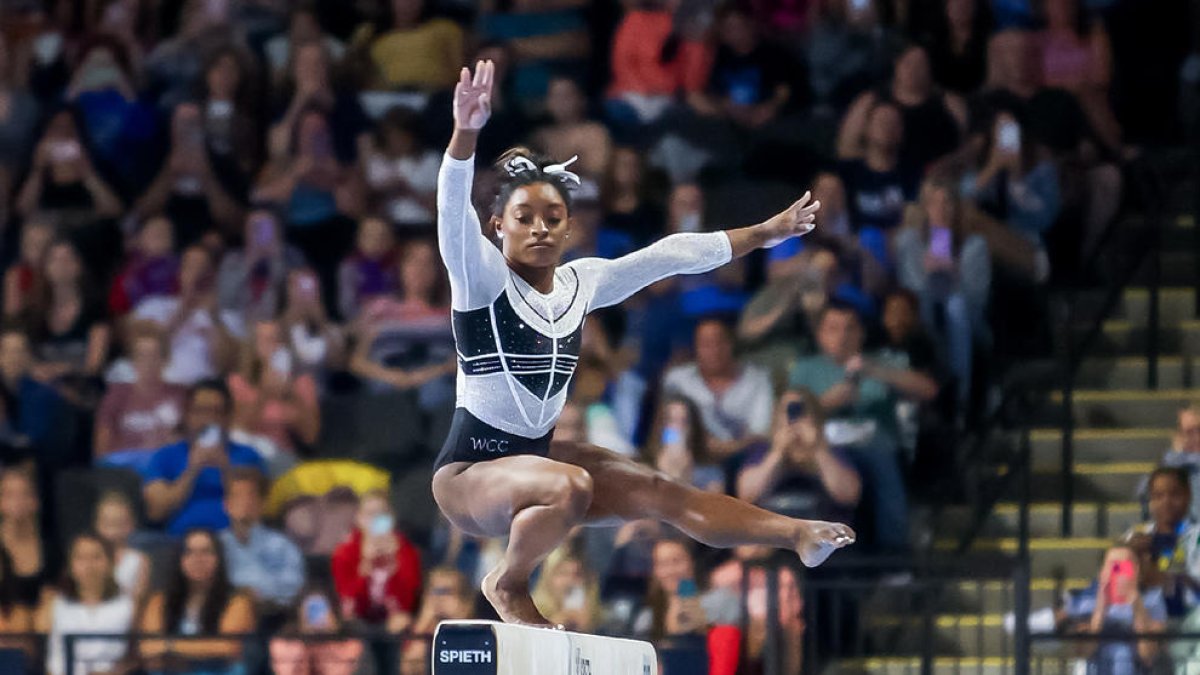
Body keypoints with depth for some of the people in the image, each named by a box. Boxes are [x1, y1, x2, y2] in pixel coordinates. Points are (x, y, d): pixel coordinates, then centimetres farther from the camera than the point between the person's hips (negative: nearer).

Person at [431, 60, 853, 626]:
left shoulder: (582, 282, 6)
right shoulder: (483, 278, -14)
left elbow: (671, 255, 15)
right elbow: (453, 214, -33)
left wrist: (766, 233, 20)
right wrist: (466, 132, -51)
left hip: (536, 456, 7)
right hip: (469, 473, -7)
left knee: (659, 492, -2)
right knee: (570, 488, -33)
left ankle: (797, 535, -1)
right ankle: (507, 585, -12)